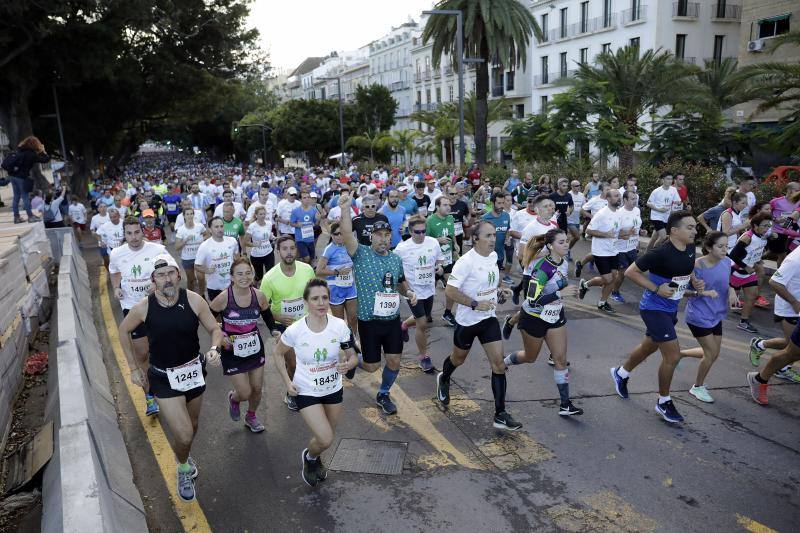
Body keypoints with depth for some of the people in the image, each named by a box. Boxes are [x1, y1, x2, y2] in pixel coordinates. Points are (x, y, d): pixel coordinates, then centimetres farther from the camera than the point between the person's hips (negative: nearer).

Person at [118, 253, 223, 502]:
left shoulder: (193, 300, -16)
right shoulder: (143, 307, -16)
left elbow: (215, 329, -5)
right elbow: (123, 332, 3)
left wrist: (214, 348, -26)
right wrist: (134, 368, 3)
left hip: (194, 371, 2)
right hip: (164, 378, -2)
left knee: (192, 427, 22)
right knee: (184, 435, -10)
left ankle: (184, 455, 57)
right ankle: (184, 468, 24)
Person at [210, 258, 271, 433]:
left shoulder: (259, 295, -12)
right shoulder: (224, 297, -21)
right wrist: (219, 336, -15)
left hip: (255, 347, 3)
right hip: (232, 350, -3)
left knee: (257, 388, 14)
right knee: (245, 393, -2)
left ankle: (251, 416, 44)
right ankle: (233, 398, 37)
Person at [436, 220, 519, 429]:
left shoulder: (493, 255, 1)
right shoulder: (466, 261, -23)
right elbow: (450, 290, -23)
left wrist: (500, 290, 1)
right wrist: (475, 304, -26)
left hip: (488, 318, 5)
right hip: (467, 320, -5)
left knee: (498, 363, -4)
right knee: (458, 359, 19)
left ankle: (500, 415, 2)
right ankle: (443, 380, 54)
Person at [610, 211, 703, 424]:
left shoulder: (690, 248, -1)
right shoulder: (661, 253, -25)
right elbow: (630, 272, -20)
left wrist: (694, 282, -2)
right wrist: (656, 289, -23)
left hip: (671, 308, 9)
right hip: (654, 308, -9)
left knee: (649, 346, 25)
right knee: (673, 355, -7)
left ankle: (621, 373, 50)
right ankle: (664, 402, 14)